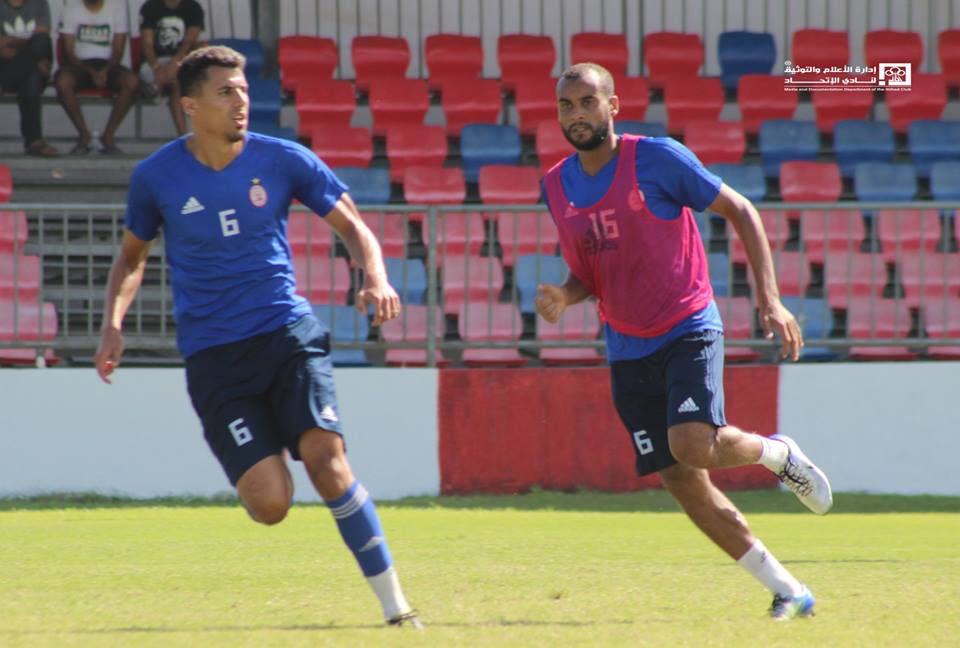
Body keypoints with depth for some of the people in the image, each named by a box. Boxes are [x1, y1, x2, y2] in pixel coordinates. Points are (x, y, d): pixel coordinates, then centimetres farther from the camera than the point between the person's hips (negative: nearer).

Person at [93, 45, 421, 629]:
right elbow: (133, 256, 18)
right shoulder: (157, 177, 1)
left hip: (290, 334, 0)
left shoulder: (282, 160, 0)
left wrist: (377, 280, -10)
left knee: (325, 457, -22)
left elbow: (352, 226, 9)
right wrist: (114, 324, 2)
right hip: (213, 356, 0)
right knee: (270, 503, -14)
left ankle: (395, 605, -14)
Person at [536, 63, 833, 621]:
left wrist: (770, 300, -12)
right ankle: (786, 590, 12)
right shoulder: (557, 186, 5)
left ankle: (778, 453, 7)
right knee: (682, 481, 1)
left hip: (688, 329, -5)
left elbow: (740, 212, -5)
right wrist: (563, 297, -6)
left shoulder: (657, 159, -11)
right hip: (627, 350, 5)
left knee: (692, 445, -27)